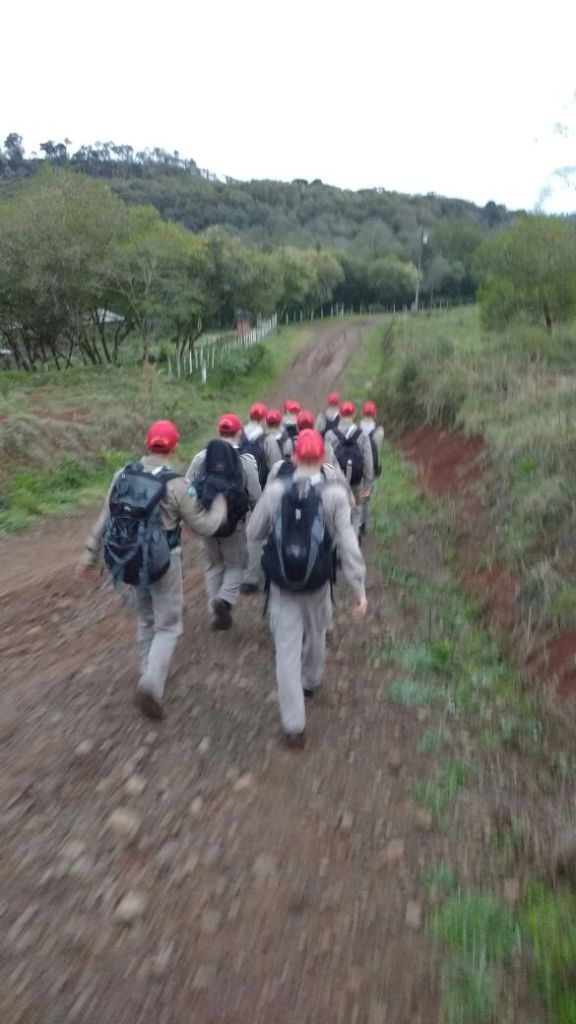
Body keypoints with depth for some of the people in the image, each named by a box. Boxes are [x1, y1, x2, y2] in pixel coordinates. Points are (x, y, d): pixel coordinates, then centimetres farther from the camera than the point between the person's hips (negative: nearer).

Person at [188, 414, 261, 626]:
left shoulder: (200, 457, -5)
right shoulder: (246, 460, -12)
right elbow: (255, 497, -10)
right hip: (234, 522, -3)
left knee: (213, 565, 18)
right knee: (236, 563, 16)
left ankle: (215, 613, 22)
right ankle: (225, 598, -9)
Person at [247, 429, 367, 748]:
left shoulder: (275, 490, -9)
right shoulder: (334, 494, -13)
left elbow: (254, 533, -1)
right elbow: (347, 545, -15)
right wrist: (359, 588, -9)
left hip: (282, 584, 0)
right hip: (317, 584, 0)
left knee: (287, 649, 6)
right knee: (315, 635, 27)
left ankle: (293, 725, 8)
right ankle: (311, 682, 52)